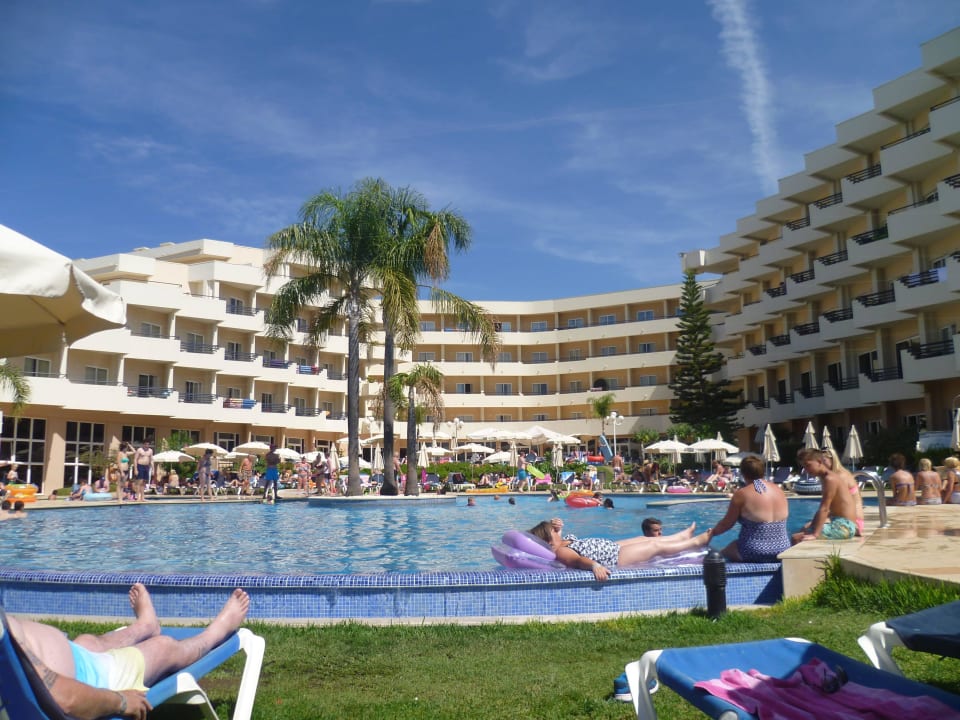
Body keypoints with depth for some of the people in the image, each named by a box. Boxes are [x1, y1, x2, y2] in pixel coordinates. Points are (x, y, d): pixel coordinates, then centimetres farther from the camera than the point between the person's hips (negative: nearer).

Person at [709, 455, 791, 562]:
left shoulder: (742, 494, -12)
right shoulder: (779, 490, 4)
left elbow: (727, 524, -3)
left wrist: (712, 532, 16)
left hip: (754, 555, -5)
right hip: (782, 552, 5)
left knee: (722, 554, 19)